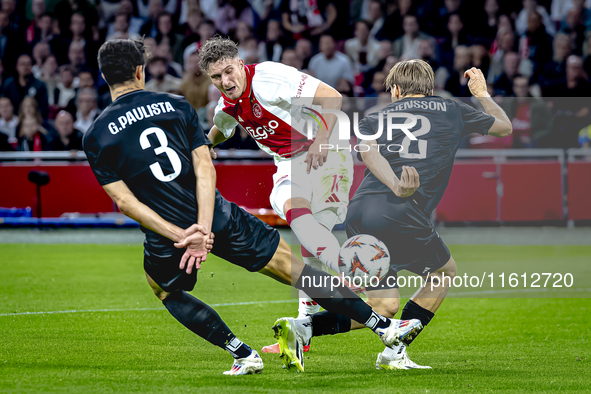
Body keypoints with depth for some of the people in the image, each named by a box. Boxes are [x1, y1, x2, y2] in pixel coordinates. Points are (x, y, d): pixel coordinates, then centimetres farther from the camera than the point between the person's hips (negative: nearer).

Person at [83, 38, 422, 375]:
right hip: (220, 219, 1)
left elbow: (124, 200, -7)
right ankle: (383, 325, 12)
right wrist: (204, 229, -12)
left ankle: (243, 354, 21)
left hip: (167, 235, -1)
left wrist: (180, 235, -10)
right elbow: (205, 169, -6)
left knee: (164, 289, 31)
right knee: (291, 266, 11)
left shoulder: (96, 138, 1)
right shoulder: (176, 105, 4)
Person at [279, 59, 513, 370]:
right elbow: (505, 126, 34)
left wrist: (397, 187, -19)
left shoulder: (374, 119, 23)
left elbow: (368, 152, -2)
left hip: (358, 215, 4)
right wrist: (482, 94, 53)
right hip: (403, 216, -4)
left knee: (384, 307, 14)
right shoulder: (452, 111, 19)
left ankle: (304, 325, -6)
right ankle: (395, 352, 13)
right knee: (445, 272, 24)